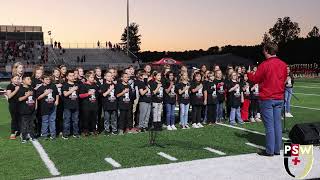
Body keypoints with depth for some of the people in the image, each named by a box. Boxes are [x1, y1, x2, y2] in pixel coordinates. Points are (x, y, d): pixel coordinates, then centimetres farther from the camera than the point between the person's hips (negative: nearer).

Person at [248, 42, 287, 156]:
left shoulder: (264, 65, -13)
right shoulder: (283, 65, 4)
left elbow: (255, 79, -3)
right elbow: (284, 80, 14)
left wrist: (249, 74, 15)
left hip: (267, 99, -5)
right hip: (279, 98, 5)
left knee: (269, 125, -1)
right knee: (277, 124, 9)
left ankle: (269, 151, 3)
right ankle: (277, 149, 15)